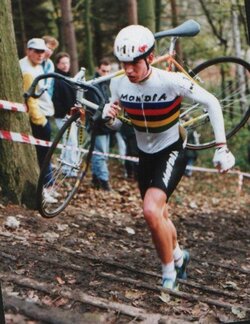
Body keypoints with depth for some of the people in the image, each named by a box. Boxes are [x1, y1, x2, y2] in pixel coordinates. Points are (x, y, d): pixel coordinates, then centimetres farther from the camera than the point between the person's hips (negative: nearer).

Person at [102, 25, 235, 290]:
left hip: (171, 152, -5)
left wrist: (221, 147, -18)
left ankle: (169, 271, -5)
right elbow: (117, 124, 2)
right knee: (159, 216, 19)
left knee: (151, 210, -26)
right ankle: (179, 256, 49)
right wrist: (109, 118, -22)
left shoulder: (171, 81, -26)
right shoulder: (118, 84, -13)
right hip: (145, 155, 6)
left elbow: (211, 103, -15)